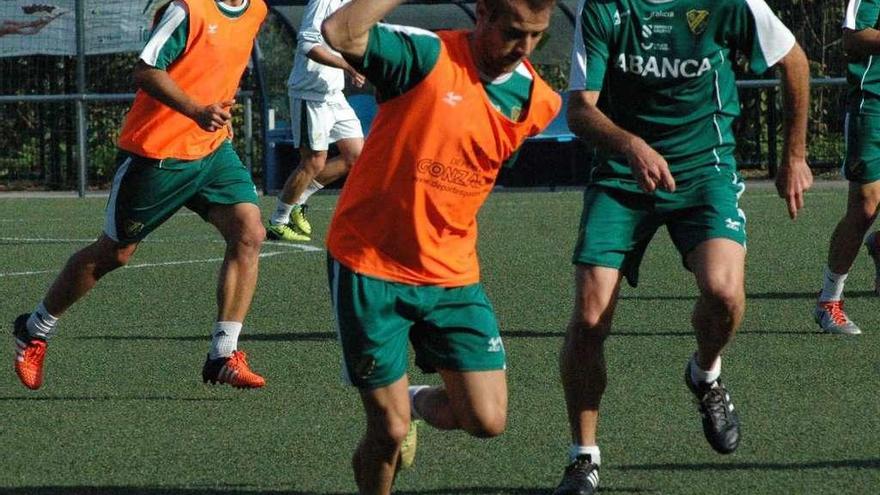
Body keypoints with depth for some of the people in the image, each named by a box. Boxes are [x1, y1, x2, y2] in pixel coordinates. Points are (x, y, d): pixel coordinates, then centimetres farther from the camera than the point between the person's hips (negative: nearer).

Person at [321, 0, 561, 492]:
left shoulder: (536, 102, -1)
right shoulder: (426, 56, -16)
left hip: (452, 272, 5)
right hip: (369, 266, -5)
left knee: (487, 420, -4)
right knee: (389, 434, -3)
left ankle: (416, 402, 30)